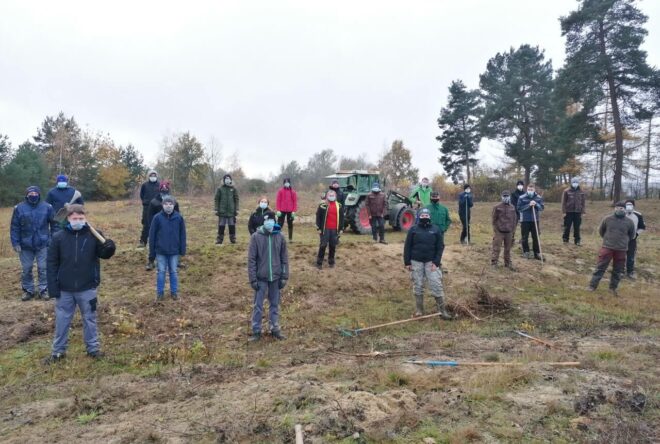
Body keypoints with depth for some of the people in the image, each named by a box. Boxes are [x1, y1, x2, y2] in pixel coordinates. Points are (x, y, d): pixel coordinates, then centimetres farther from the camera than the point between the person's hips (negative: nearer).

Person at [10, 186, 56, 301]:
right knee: (26, 269, 9)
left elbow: (54, 224, 4)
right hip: (25, 245, 1)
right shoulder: (19, 208, -2)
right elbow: (14, 227, 0)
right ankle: (28, 290, 23)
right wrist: (15, 243, -5)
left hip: (43, 244, 0)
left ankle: (43, 290, 16)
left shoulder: (47, 207, -2)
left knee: (43, 268, 4)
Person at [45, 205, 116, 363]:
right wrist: (53, 286, -6)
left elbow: (104, 254, -4)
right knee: (62, 320, 14)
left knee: (89, 319, 12)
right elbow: (52, 263, -1)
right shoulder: (58, 237, -5)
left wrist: (109, 248, -28)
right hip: (65, 289, 1)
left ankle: (93, 348, 26)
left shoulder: (94, 235, -7)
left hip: (87, 288, -1)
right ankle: (58, 350, 29)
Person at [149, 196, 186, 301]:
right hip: (160, 251, -1)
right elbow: (152, 235, -3)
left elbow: (182, 234, 1)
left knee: (174, 271, 11)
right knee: (161, 271, 8)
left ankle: (174, 292, 23)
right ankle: (160, 292, 21)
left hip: (174, 251, 1)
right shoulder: (157, 218, -8)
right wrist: (151, 253, -3)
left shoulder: (179, 217, -5)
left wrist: (183, 250, -2)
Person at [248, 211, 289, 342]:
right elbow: (251, 259, -7)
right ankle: (256, 331, 18)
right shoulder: (256, 237, -8)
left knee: (275, 304, 13)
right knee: (258, 305, 6)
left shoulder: (280, 237, -2)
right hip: (261, 278, -2)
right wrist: (253, 279, -10)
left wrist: (284, 277, -1)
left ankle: (275, 329, 26)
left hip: (276, 277, 2)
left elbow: (284, 258, 2)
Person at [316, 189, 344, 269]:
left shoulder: (339, 206, 8)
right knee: (323, 245, -2)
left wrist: (340, 228, 8)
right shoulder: (322, 205, -2)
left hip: (334, 229, 3)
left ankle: (331, 262, 21)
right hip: (325, 229, -3)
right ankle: (319, 263, 6)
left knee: (333, 246, 8)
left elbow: (341, 217, 12)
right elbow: (318, 217, -1)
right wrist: (318, 228, -6)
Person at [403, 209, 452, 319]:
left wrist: (436, 262, -8)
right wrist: (407, 262, -2)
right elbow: (407, 247, 2)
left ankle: (442, 310, 6)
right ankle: (419, 310, 18)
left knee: (436, 285, -3)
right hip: (416, 262, 0)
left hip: (431, 262, 0)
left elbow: (439, 248, 1)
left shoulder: (436, 230, 1)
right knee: (417, 286, 7)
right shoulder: (413, 230, -1)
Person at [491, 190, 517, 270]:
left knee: (508, 249, 12)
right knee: (496, 248, -4)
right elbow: (494, 219, -3)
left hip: (509, 232, 4)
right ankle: (493, 263, 1)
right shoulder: (497, 207, -5)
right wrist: (496, 230, -7)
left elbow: (514, 219, 13)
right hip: (499, 232, -4)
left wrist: (513, 230, 8)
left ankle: (508, 263, 23)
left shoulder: (512, 207, 7)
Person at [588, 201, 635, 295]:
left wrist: (623, 242, 14)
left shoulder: (629, 222, -2)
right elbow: (601, 231, 13)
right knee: (600, 268, -1)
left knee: (618, 271, 10)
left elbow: (631, 236, 14)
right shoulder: (607, 219, -3)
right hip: (607, 248, -1)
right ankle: (592, 286, 4)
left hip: (621, 250, 1)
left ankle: (613, 287, 24)